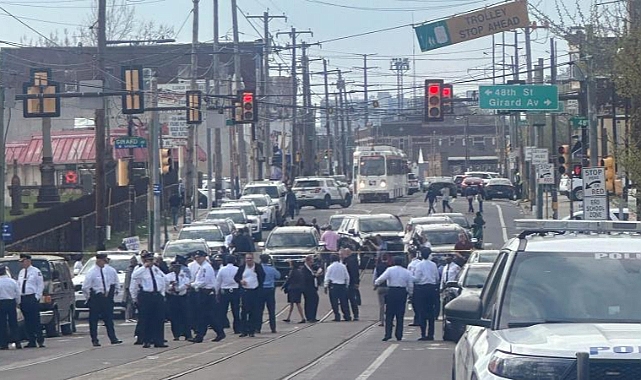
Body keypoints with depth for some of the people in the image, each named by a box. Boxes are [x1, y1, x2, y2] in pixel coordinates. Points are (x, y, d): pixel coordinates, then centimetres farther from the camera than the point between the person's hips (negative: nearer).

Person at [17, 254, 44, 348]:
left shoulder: (36, 271, -1)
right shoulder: (21, 272, 17)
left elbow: (41, 285, -4)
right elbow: (18, 285, 19)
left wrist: (37, 296, -12)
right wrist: (19, 297, 7)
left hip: (32, 298, -6)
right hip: (22, 298, 6)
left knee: (36, 320, -9)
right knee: (27, 322, 5)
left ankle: (40, 340, -8)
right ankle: (31, 341, 7)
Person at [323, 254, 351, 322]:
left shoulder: (330, 267, -4)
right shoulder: (343, 266, 4)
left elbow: (327, 278, -3)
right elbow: (347, 277, 9)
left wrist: (326, 286, 4)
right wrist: (346, 285, 19)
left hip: (333, 286, -3)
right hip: (342, 285, 3)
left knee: (334, 302, 0)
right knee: (344, 301, 7)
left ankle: (337, 316, -4)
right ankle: (347, 316, 6)